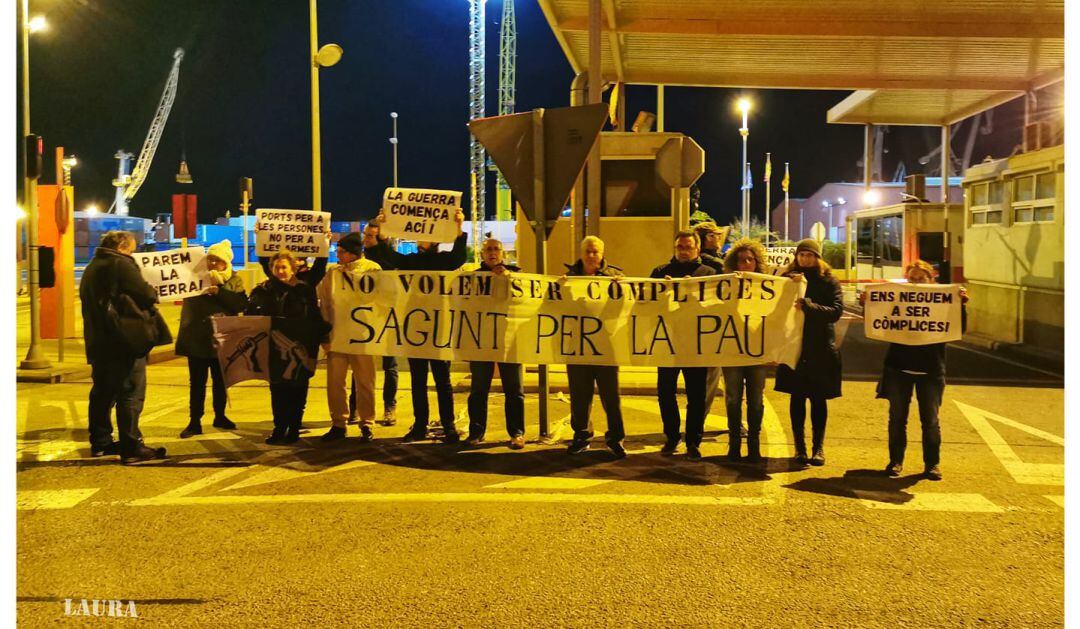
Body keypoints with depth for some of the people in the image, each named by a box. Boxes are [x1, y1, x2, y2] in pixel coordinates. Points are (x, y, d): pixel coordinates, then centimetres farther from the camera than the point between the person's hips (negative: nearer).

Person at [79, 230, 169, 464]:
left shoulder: (92, 268, 18)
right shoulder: (121, 264, -10)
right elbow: (146, 295, -20)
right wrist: (153, 294, 3)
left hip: (97, 342, 9)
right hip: (123, 342, -9)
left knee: (103, 392, 15)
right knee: (131, 394, -7)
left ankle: (100, 442, 21)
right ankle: (131, 448, -9)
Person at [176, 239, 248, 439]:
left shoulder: (234, 281, 3)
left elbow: (241, 304, -12)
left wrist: (219, 291, -20)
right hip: (197, 338, -1)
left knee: (220, 381, 14)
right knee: (197, 382, 0)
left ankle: (220, 416, 29)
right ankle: (194, 422, 4)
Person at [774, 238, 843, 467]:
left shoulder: (829, 281, 1)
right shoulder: (788, 278, 6)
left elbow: (836, 311, -11)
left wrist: (808, 305, -24)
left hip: (821, 349, -1)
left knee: (818, 398, 4)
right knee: (797, 397, 4)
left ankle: (819, 447, 10)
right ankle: (799, 446, 10)